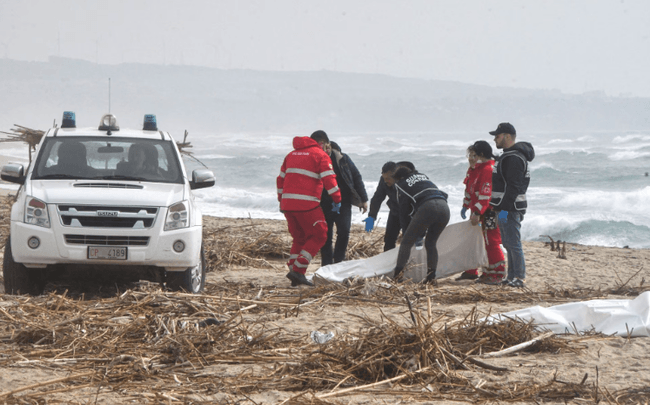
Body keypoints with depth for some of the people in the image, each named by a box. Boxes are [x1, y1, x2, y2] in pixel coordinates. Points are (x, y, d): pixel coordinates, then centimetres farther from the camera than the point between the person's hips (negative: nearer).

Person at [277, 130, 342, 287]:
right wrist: (337, 200, -3)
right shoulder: (320, 155, 1)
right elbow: (329, 179, -9)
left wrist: (281, 200, 31)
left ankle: (294, 272, 10)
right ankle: (298, 270, -7)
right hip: (307, 204, -7)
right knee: (318, 236, 4)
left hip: (288, 203, 7)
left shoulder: (291, 155, 21)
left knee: (299, 238, 19)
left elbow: (281, 179, 25)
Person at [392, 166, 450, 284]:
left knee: (407, 242, 2)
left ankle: (397, 274, -10)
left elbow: (404, 212, 19)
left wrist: (406, 231, 30)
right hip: (444, 207, 6)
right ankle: (431, 277, 10)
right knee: (431, 243, 19)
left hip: (427, 207, -6)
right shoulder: (423, 177, 35)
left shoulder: (402, 184, 19)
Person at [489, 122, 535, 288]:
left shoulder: (514, 158, -17)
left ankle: (520, 278, -8)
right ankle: (512, 276, 18)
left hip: (510, 209, -11)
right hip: (504, 208, 11)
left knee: (513, 243, -9)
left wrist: (505, 208, -25)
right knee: (508, 244, 14)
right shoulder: (507, 156, 19)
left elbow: (513, 186, -23)